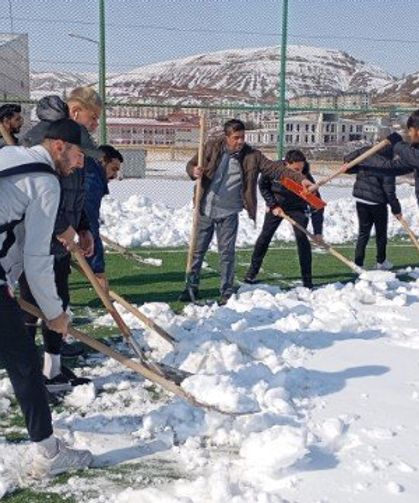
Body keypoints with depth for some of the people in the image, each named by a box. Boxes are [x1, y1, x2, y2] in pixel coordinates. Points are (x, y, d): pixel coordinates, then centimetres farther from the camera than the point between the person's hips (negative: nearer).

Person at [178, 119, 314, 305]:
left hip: (228, 213, -1)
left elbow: (275, 168, -9)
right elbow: (191, 164, 6)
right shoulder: (212, 148, -2)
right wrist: (194, 172, -19)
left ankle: (227, 292, 15)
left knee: (227, 254, 2)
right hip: (205, 210, 2)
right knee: (197, 250, 10)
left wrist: (300, 178, -20)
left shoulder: (251, 156, -5)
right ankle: (192, 287, 25)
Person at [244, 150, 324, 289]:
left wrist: (317, 232, -31)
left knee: (302, 238, -15)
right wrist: (273, 205, -14)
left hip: (298, 208, -1)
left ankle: (307, 280, -7)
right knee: (265, 236, 3)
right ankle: (252, 272, 19)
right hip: (276, 206, 2)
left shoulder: (306, 178, -30)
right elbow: (263, 185, -6)